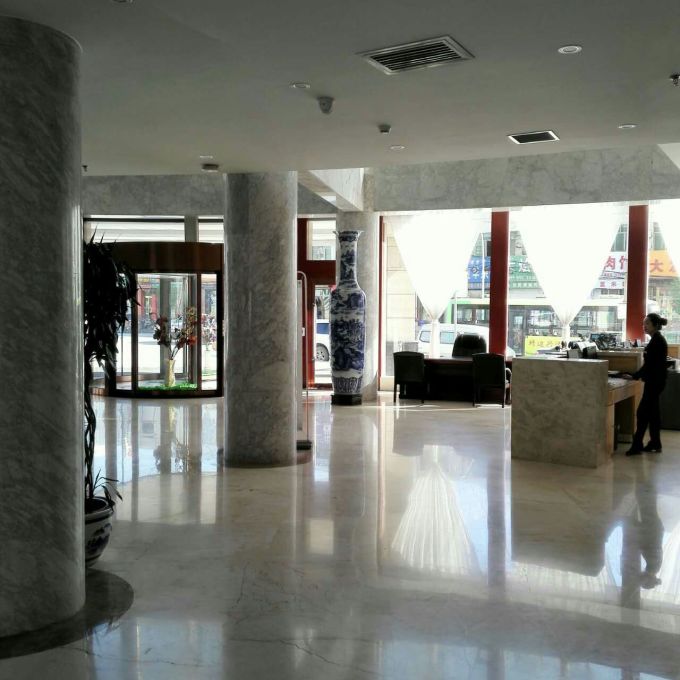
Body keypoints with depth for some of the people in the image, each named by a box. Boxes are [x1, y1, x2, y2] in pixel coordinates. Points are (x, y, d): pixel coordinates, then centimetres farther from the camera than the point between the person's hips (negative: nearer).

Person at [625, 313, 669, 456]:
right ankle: (655, 444, 19)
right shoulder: (658, 339, 13)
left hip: (654, 381, -10)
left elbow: (650, 364, -20)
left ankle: (637, 446, -5)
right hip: (655, 380, 10)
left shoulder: (657, 340, -17)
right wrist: (638, 374, 13)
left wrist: (635, 376, -13)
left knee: (643, 412, -8)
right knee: (652, 412, 13)